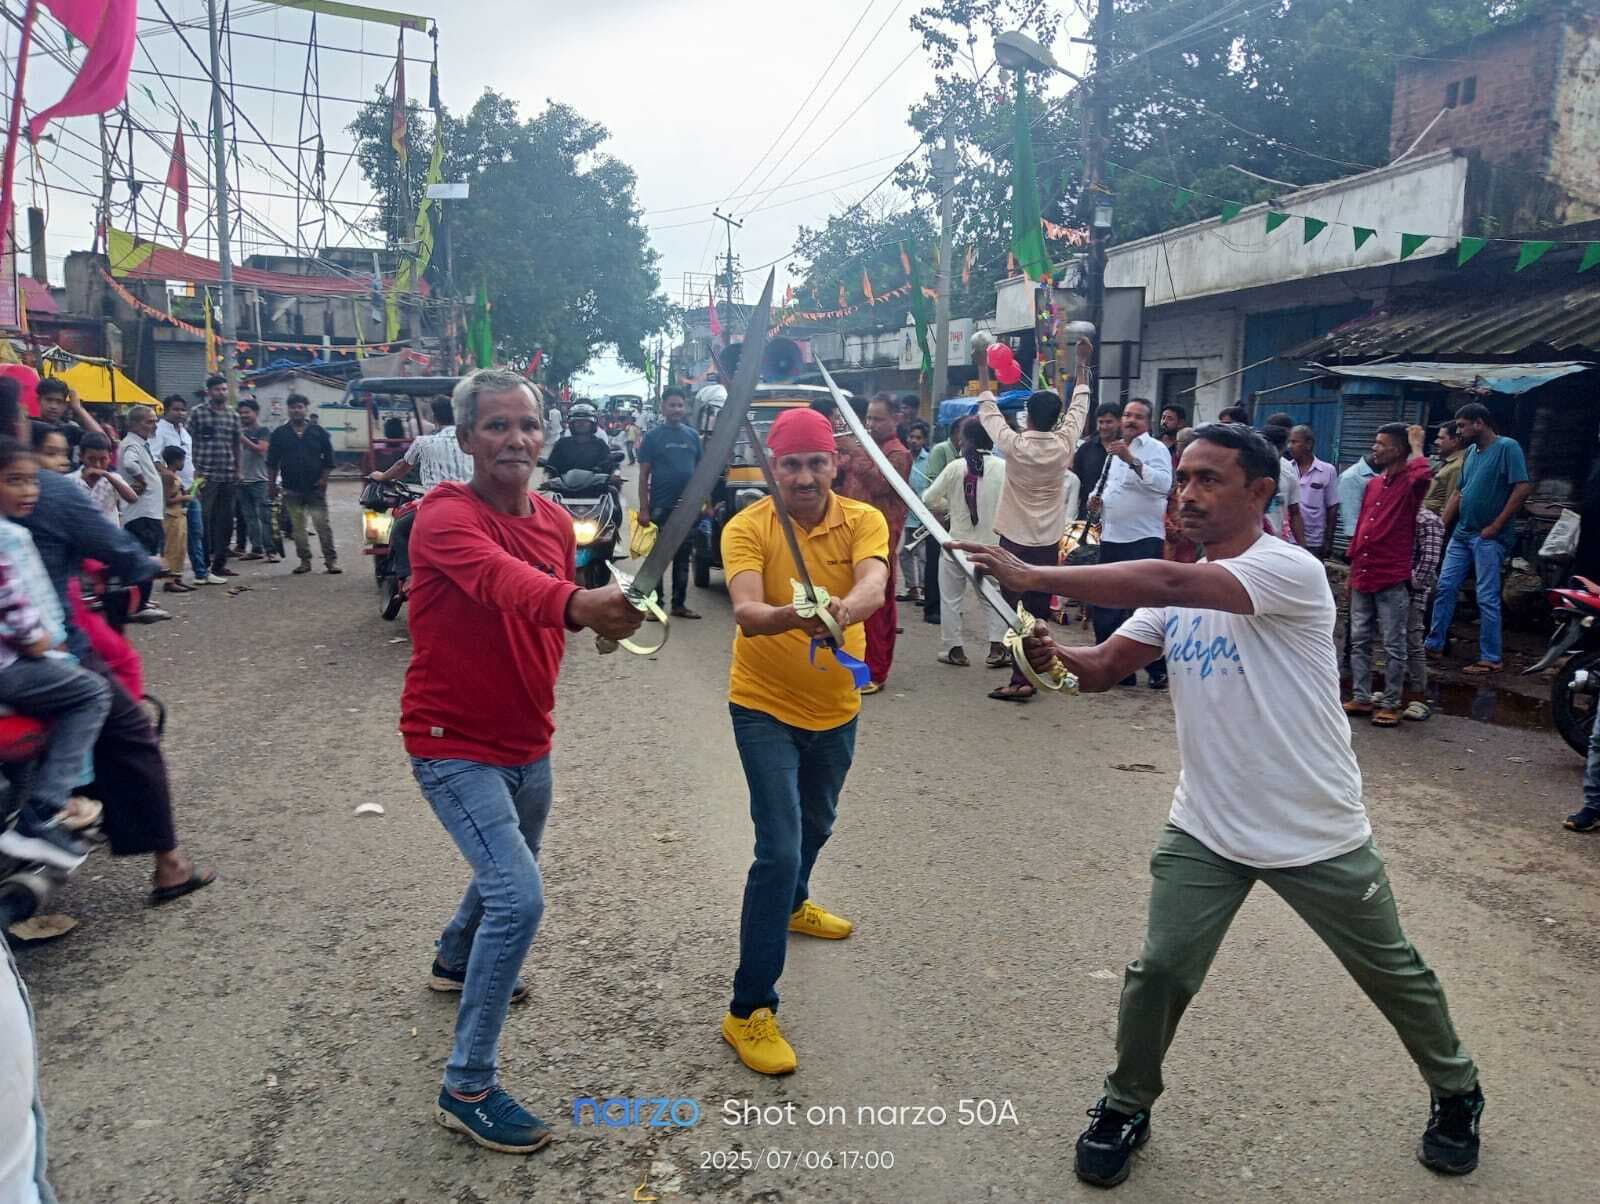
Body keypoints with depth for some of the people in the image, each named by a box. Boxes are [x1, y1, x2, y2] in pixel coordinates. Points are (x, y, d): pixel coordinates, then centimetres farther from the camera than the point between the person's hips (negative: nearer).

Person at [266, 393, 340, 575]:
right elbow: (272, 463, 9)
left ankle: (331, 560, -1)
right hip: (292, 489, 2)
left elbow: (328, 459, 5)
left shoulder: (318, 432, 3)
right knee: (298, 526, 6)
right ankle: (304, 560, 14)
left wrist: (323, 479, -5)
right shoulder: (280, 434, 6)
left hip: (316, 488, -2)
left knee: (323, 525, -4)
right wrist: (271, 484, 5)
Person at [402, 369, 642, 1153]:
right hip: (453, 744, -8)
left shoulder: (556, 521, -1)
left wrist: (601, 610, -5)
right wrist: (578, 603, -63)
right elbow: (502, 578, -47)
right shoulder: (445, 518, -23)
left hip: (527, 742, 8)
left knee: (510, 873, 28)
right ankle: (467, 1089, -1)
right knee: (519, 897, -18)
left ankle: (453, 961, 59)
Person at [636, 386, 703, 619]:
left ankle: (679, 604, 18)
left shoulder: (693, 436, 9)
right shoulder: (653, 436, -1)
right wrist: (644, 508, -10)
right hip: (661, 507, -3)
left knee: (683, 558, 10)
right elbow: (643, 475, -3)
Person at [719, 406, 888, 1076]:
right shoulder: (747, 529, -17)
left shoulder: (863, 520, -10)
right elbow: (746, 613, -33)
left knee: (816, 825, 27)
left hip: (835, 705, 5)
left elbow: (874, 586, -30)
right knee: (778, 850, -12)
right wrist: (793, 615, -54)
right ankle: (749, 1009, -1)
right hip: (765, 707, -4)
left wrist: (843, 610, -52)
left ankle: (793, 904, 58)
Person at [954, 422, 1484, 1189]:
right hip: (1206, 829, 4)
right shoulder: (1175, 595, 1)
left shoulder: (1289, 570, -23)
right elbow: (1104, 668, -1)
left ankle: (1456, 1093, 45)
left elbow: (1169, 583, -39)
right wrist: (1055, 655, -24)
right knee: (1158, 970, -1)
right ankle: (1125, 1108, 23)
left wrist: (1035, 576, -39)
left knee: (1392, 973, 18)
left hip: (1316, 833, -4)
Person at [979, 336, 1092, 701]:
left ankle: (1021, 678, -4)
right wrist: (1082, 365, 24)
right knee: (1038, 610, 9)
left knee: (1016, 609, 0)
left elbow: (989, 412, 4)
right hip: (1048, 542, 3)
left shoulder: (1015, 445, -11)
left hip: (1015, 540, -3)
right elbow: (1079, 408, 12)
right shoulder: (1064, 445, -4)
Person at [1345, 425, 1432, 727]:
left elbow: (1424, 475, -34)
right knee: (1359, 641, 11)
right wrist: (1352, 568, 17)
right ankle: (1361, 697, 19)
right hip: (1362, 577, 7)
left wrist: (1416, 445, -16)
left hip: (1393, 580, -7)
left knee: (1393, 646, 2)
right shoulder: (1373, 484, 13)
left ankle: (1390, 704, 9)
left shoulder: (1410, 483, -8)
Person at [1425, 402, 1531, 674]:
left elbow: (1523, 488, -18)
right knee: (1445, 587, 8)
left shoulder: (1507, 447, -11)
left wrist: (1496, 526, -15)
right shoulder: (1471, 451, 12)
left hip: (1489, 537, -7)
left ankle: (1491, 659, 5)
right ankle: (1434, 644, 18)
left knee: (1487, 598, -3)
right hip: (1462, 533, 8)